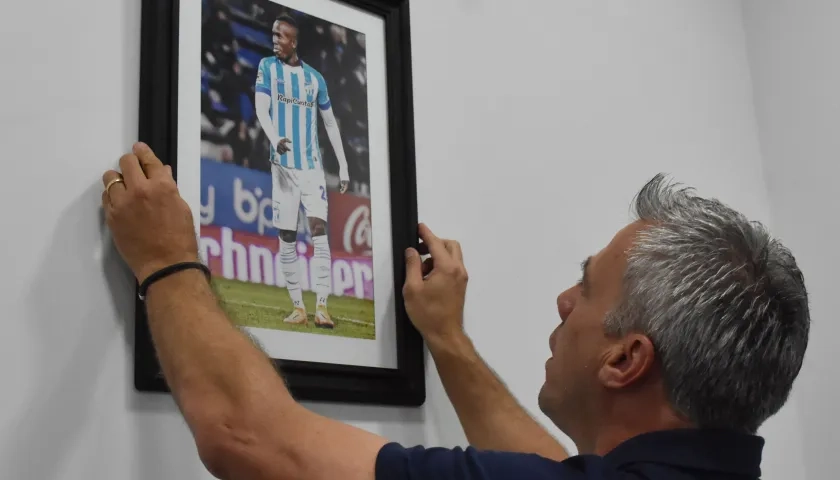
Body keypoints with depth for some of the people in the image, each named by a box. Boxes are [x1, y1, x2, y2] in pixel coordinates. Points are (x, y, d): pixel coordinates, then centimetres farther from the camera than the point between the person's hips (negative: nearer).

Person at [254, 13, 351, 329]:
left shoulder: (315, 77, 10)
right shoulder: (267, 67, 5)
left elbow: (330, 123, 16)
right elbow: (261, 109, -9)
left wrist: (343, 166, 10)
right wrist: (274, 139, -30)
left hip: (312, 166, 1)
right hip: (283, 166, -1)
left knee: (319, 229, -12)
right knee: (287, 237, 0)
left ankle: (321, 307, -15)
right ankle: (298, 307, 7)